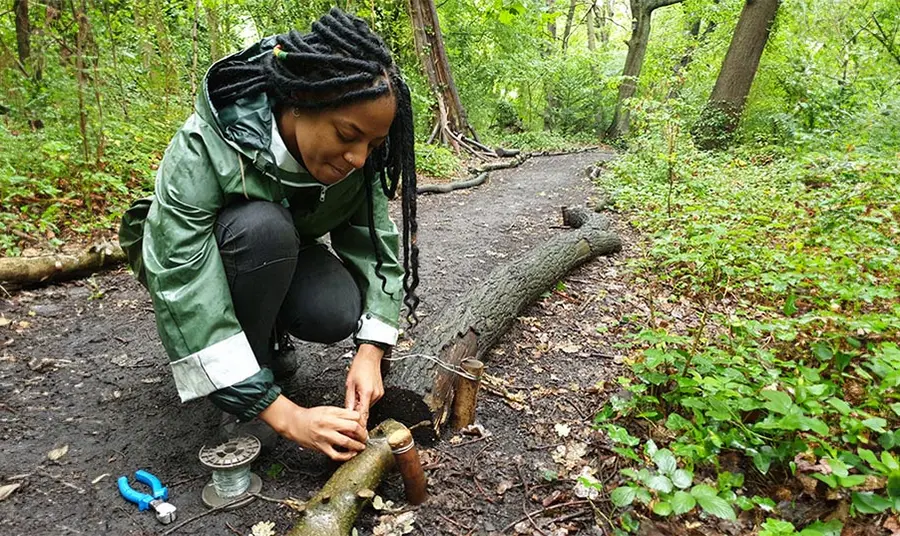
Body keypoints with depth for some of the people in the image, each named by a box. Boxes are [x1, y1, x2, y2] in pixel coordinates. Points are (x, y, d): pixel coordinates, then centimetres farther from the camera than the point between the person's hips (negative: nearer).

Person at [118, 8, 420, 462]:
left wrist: (370, 352, -31)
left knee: (338, 312, -28)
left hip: (282, 261, 3)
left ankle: (267, 334, 7)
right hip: (193, 257, -3)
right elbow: (186, 300, -37)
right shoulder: (202, 151, -36)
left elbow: (377, 246, -18)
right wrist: (285, 415, -40)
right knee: (262, 226, -36)